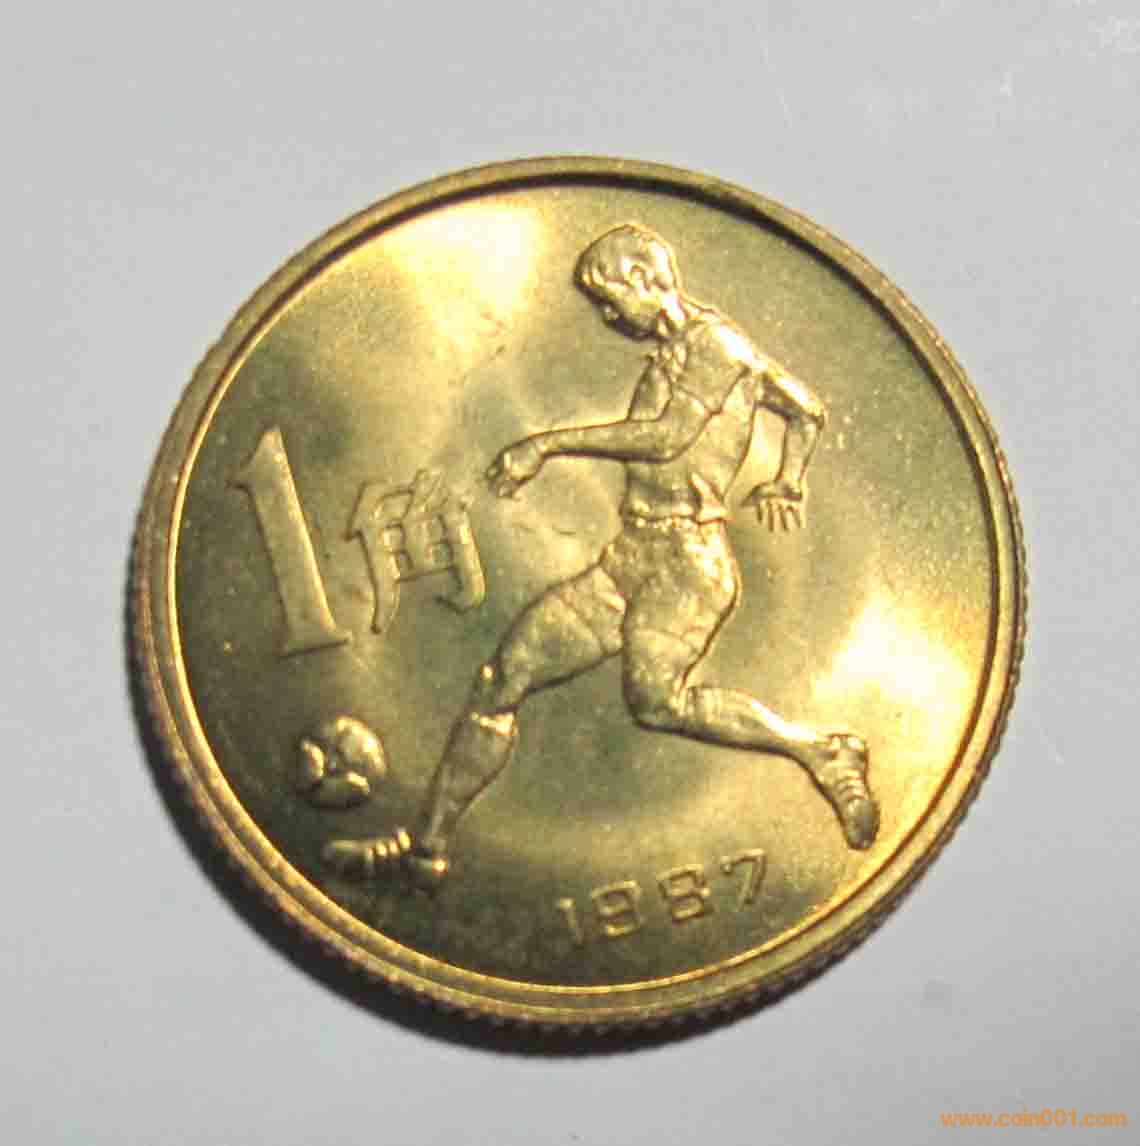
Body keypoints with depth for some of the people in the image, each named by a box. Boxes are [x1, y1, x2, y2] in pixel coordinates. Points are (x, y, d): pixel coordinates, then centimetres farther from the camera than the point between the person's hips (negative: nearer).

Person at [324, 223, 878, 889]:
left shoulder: (716, 341, -4)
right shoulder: (672, 357, 21)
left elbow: (667, 438, -17)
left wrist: (552, 443, -12)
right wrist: (788, 482, 37)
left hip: (689, 555, -8)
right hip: (631, 555, 9)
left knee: (655, 697, -30)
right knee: (505, 675, -2)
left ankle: (821, 752, -12)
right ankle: (430, 845, 3)